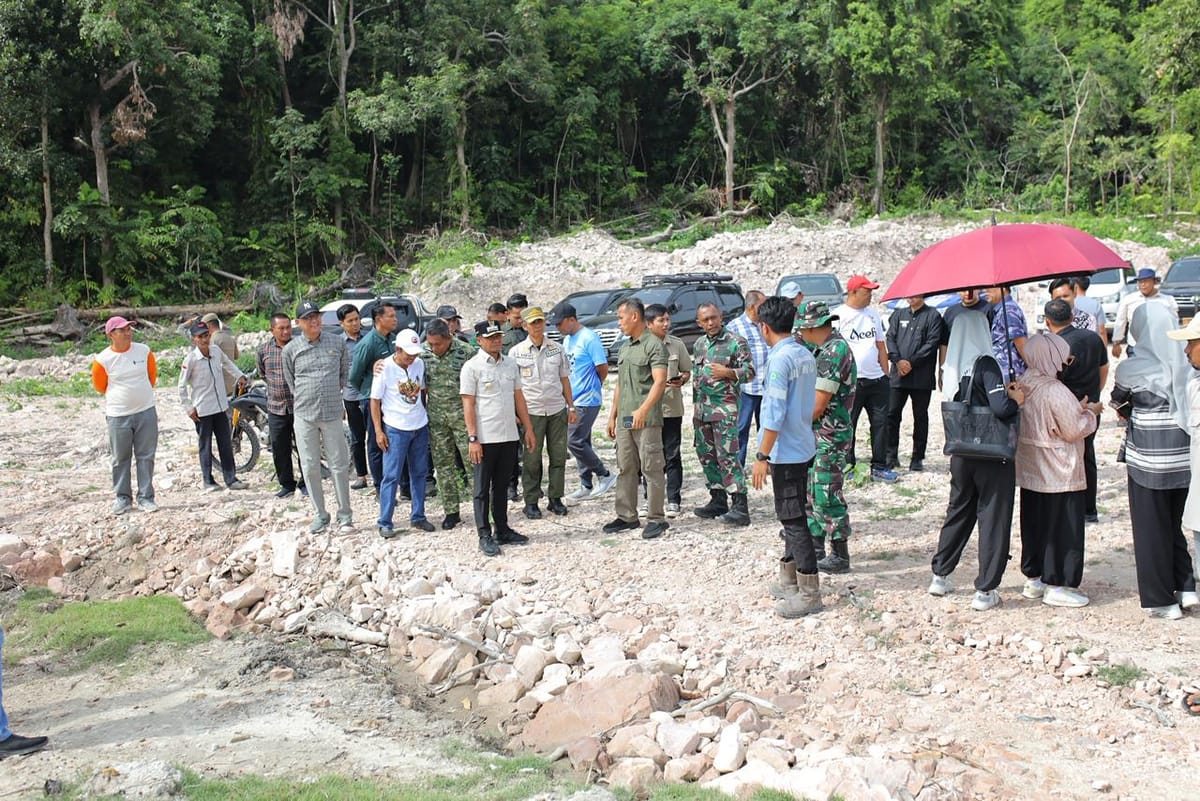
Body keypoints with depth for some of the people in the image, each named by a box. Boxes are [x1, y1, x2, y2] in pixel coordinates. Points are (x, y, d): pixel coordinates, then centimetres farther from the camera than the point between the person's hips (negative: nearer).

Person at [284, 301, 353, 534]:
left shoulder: (337, 343, 3)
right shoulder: (291, 349, 1)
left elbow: (345, 372, 15)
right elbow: (290, 381, 13)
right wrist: (304, 399, 10)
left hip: (332, 414, 0)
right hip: (304, 416, 0)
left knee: (339, 465, 1)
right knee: (310, 467, 5)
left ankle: (345, 515, 11)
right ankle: (320, 515, 16)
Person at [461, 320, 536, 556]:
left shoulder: (510, 364, 9)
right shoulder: (472, 367, -7)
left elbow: (518, 397, 15)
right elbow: (468, 405, -9)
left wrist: (528, 428, 12)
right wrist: (473, 438, -14)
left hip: (509, 437, 5)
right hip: (485, 439, -5)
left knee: (501, 486, 16)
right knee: (483, 489, 4)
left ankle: (502, 530, 25)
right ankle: (485, 535, 10)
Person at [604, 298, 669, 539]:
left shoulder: (654, 345, -8)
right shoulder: (624, 348, 19)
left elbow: (660, 381, -17)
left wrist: (642, 410, -26)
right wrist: (613, 415, 20)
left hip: (646, 419, -8)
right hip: (624, 420, 8)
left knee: (651, 468, -4)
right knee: (625, 469, 11)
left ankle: (657, 518, 2)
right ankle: (627, 516, 19)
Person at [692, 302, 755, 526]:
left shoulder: (736, 342, -6)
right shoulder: (699, 345, 14)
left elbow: (749, 371, -6)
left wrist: (727, 372, -23)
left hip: (724, 408, -7)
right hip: (701, 408, 7)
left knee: (727, 456, -12)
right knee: (707, 455, 11)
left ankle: (739, 505, -12)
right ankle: (718, 500, 21)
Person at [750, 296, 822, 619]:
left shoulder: (780, 359, -18)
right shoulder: (806, 355, 8)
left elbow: (774, 414, -21)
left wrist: (762, 457, -17)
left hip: (785, 451, -9)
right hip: (803, 447, 9)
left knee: (793, 520, -4)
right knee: (793, 516, 17)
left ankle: (809, 592, 1)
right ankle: (789, 580, 27)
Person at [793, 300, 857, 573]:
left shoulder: (834, 351, -19)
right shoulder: (825, 348, 13)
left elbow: (818, 405, -20)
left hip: (829, 436, -10)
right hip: (816, 434, 10)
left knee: (827, 495, -4)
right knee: (811, 492, 16)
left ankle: (840, 556, 4)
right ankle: (816, 548, 26)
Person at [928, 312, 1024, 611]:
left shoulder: (953, 368, 2)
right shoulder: (986, 364, -17)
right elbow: (1001, 408, -26)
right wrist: (1017, 399, -6)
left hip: (961, 454, 6)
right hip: (992, 455, -6)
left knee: (958, 512, 21)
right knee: (993, 519, 4)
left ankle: (940, 575, 27)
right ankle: (985, 591, 8)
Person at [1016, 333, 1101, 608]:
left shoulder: (1024, 385, 2)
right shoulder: (1056, 392, -23)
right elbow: (1074, 430, -17)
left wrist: (1077, 409, 11)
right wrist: (1091, 413, -1)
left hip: (1030, 471, 8)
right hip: (1059, 473, -8)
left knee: (1034, 525, 16)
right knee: (1062, 529, 2)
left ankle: (1034, 579, 25)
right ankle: (1057, 585, 9)